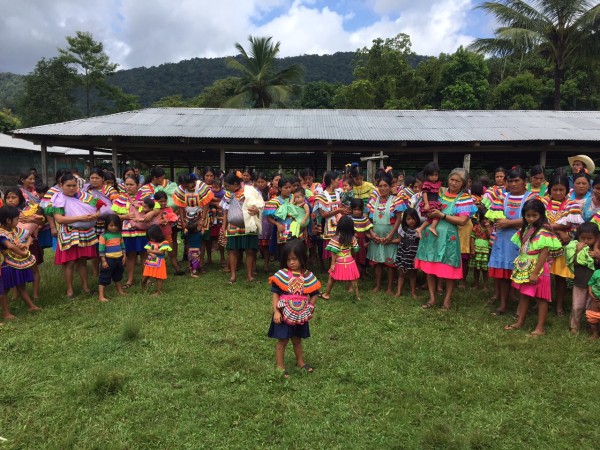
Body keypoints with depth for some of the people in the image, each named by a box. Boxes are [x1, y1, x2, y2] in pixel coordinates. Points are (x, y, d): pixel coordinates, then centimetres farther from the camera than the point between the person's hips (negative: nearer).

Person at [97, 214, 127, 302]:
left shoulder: (119, 234, 5)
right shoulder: (104, 236, -13)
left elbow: (122, 245, 14)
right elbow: (101, 249, -14)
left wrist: (124, 256, 11)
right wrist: (103, 261, -16)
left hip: (119, 259, 6)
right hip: (108, 259, -6)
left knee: (118, 276, 23)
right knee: (104, 277, -3)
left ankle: (120, 291, 41)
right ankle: (101, 296, 0)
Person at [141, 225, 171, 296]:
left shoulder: (163, 243, -10)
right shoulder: (150, 242, 6)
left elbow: (161, 252, -17)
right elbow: (147, 251, 0)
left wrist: (151, 250, -9)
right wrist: (151, 254, -22)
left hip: (159, 263, -5)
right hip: (150, 262, 5)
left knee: (159, 278, 2)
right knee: (146, 276, 9)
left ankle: (158, 291, 10)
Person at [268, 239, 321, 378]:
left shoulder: (308, 276, -5)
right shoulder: (281, 275, -12)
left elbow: (314, 294, 4)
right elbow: (275, 294, -10)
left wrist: (309, 309, -2)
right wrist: (276, 311, -15)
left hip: (300, 315, 3)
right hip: (284, 314, -3)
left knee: (297, 339, 21)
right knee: (282, 340, 7)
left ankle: (300, 362, 41)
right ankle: (280, 366, 21)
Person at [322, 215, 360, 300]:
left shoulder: (337, 238, -19)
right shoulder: (353, 238, -8)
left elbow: (334, 252, -17)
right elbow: (355, 250, 3)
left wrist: (332, 264, -11)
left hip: (339, 262, -3)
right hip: (350, 262, 3)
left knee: (332, 278, 13)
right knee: (353, 279, 13)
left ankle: (326, 294, 24)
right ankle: (357, 296, 21)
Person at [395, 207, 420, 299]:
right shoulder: (402, 228, 0)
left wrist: (417, 256, -12)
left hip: (413, 254, -2)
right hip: (402, 253, 2)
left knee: (412, 273, 9)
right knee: (401, 273, 8)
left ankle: (413, 291, 23)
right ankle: (399, 291, 17)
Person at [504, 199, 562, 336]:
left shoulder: (544, 231, -16)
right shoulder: (526, 229, 9)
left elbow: (544, 253, -19)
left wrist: (535, 273, -20)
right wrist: (519, 265, 11)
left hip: (537, 269, -8)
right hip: (525, 268, 8)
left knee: (541, 298, 3)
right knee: (523, 295, 15)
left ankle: (540, 328, 11)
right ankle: (520, 322, 26)